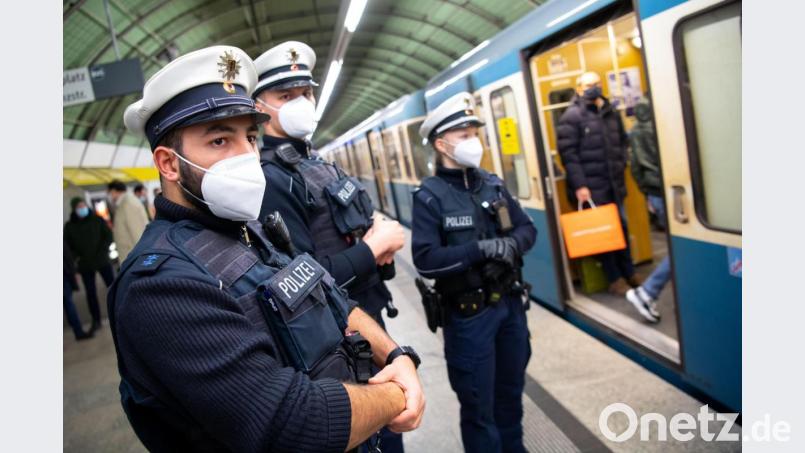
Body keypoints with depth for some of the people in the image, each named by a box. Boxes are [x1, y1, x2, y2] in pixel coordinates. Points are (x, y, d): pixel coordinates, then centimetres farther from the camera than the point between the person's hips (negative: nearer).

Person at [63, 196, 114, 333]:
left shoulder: (97, 220, 0)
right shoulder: (69, 226, 2)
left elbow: (108, 236, 0)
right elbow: (67, 245, 6)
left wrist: (102, 251, -12)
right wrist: (76, 258, -9)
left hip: (102, 261, -1)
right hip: (85, 265, 1)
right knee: (90, 293, 7)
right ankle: (96, 321, 15)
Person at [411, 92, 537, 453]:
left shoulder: (492, 184, 2)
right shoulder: (429, 196, -13)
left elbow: (527, 228, 8)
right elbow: (425, 260, -22)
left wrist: (513, 244, -13)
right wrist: (480, 250, -26)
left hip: (510, 303, 6)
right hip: (469, 313, -5)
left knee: (511, 393, 24)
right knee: (478, 405, 10)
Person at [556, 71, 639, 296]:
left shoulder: (612, 112, 11)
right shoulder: (572, 116, -8)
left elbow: (622, 141, 21)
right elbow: (568, 153, -14)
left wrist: (621, 165, 6)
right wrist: (579, 185, -18)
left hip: (614, 183, 6)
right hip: (590, 187, -6)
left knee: (621, 227, 13)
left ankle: (629, 273, 28)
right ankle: (615, 278, 14)